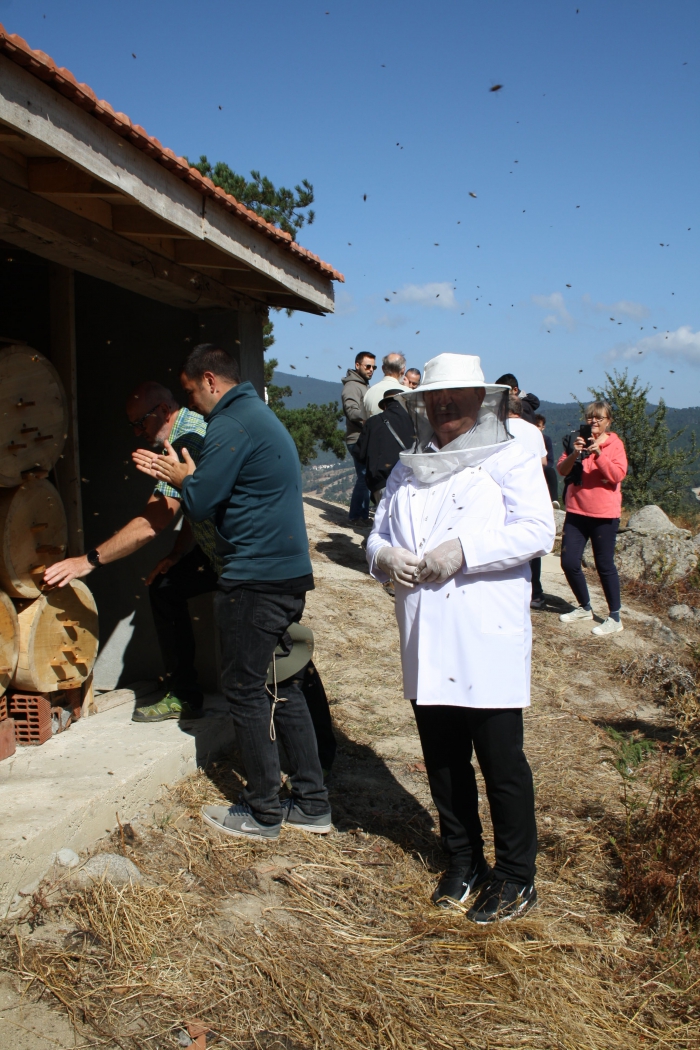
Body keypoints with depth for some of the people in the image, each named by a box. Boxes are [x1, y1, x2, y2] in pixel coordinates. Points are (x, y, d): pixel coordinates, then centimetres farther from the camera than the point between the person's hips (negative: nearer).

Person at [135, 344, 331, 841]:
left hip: (255, 581, -10)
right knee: (282, 688, 15)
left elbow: (200, 504, -15)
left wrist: (182, 479, 5)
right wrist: (177, 472, 19)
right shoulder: (259, 414, 18)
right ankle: (312, 804, 22)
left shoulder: (231, 424, -14)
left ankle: (263, 813, 14)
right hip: (289, 574, 10)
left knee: (246, 691, 2)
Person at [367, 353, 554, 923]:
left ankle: (516, 878, 19)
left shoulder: (510, 458, 1)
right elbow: (378, 531, 19)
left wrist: (464, 550, -21)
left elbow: (537, 530, -12)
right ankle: (463, 861, 33)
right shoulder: (408, 469, 18)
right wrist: (384, 556, -5)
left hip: (488, 643, -5)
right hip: (427, 646, 5)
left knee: (501, 761, 2)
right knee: (443, 760, 14)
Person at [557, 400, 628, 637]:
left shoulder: (615, 444, -2)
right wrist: (575, 454, -16)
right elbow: (561, 470, 2)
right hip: (576, 511, 5)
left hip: (604, 514, -5)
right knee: (569, 562, 4)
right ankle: (585, 608, 24)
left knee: (604, 565, -1)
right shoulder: (579, 441, 10)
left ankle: (615, 618, 10)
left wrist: (598, 453, -24)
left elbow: (617, 475, -15)